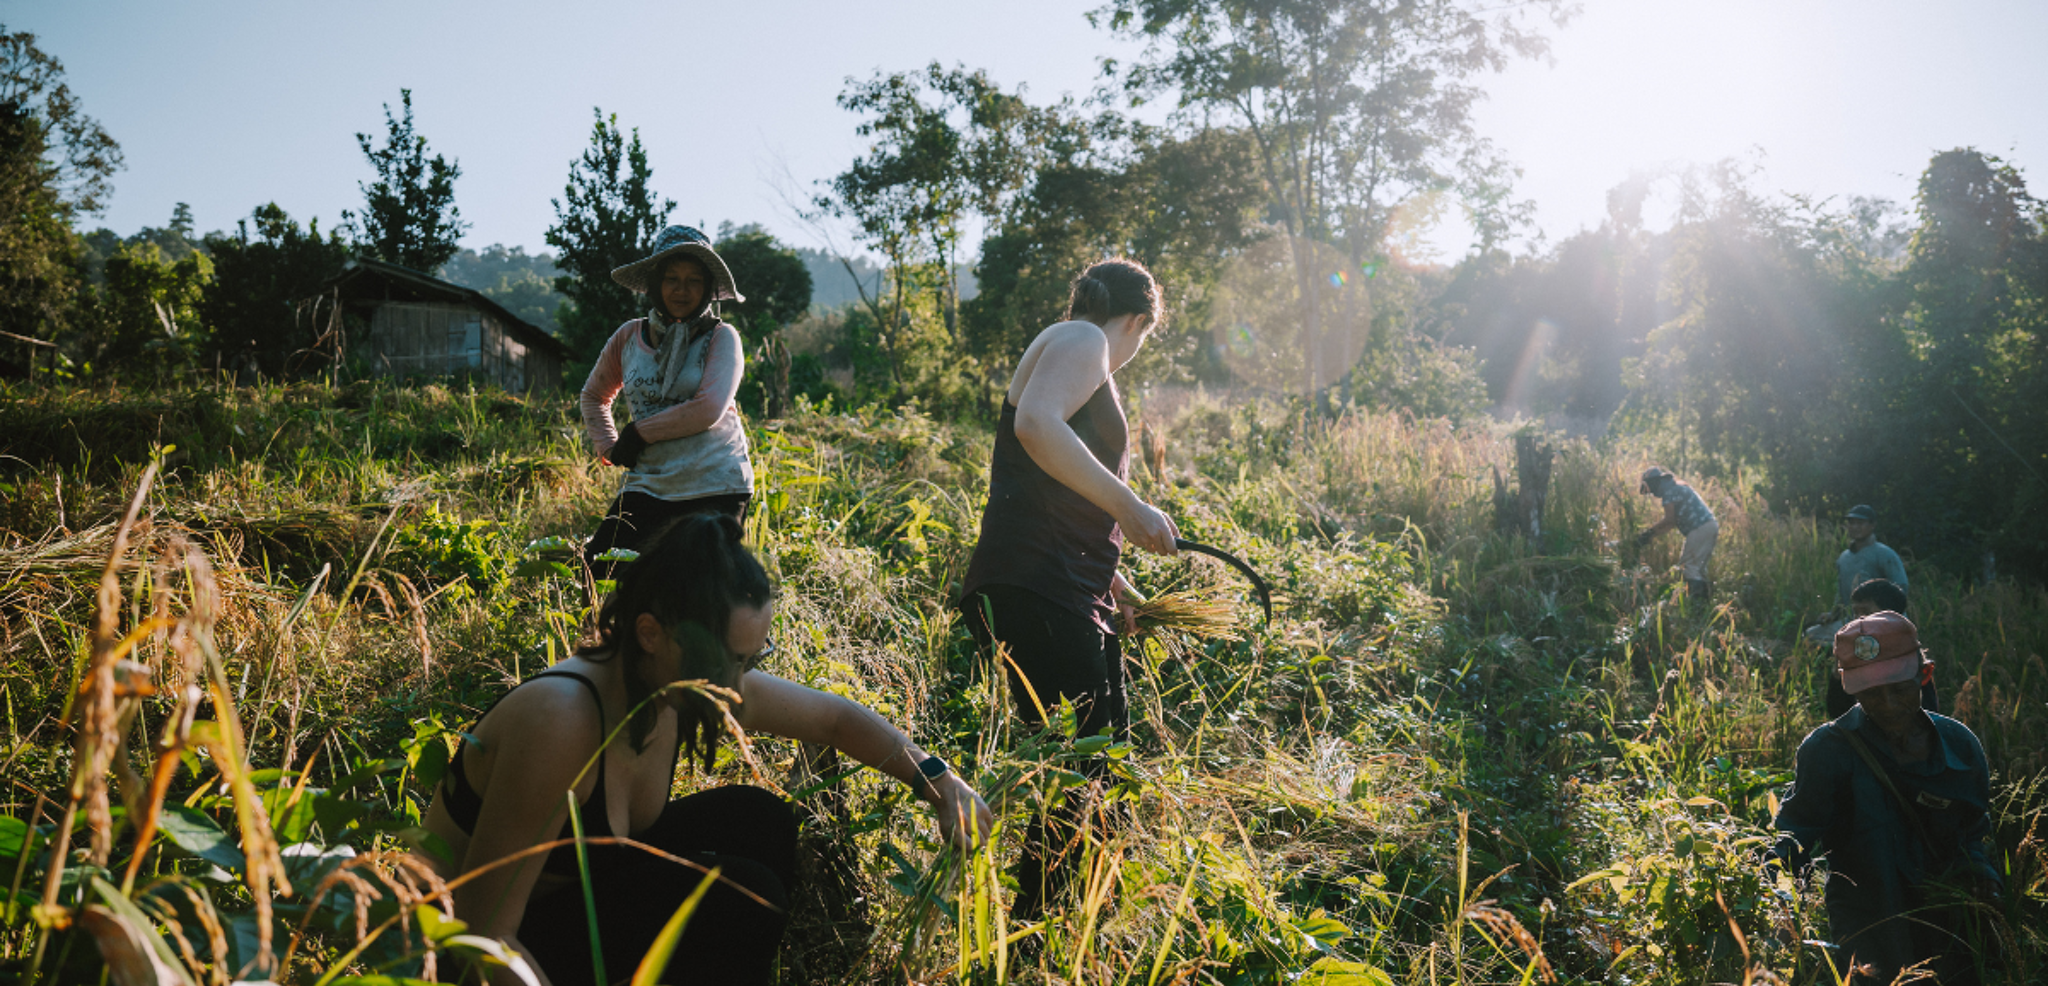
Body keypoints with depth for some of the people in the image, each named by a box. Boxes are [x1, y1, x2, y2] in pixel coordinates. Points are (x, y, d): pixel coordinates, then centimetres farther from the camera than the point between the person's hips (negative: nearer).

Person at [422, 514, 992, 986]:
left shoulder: (704, 684, -11)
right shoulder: (560, 725, -34)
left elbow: (837, 717, 6)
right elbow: (485, 933, -30)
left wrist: (935, 780, -5)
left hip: (577, 893, 8)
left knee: (760, 823, -4)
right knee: (739, 900, -21)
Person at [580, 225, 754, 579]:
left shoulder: (721, 338, -3)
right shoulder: (629, 336, 8)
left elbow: (708, 410, -16)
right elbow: (594, 396, 23)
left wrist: (638, 432, -9)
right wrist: (611, 448, 9)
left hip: (715, 487, -3)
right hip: (648, 485, 3)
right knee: (597, 571, -6)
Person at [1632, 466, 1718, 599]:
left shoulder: (1669, 490, -7)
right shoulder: (1676, 487, 24)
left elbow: (1669, 520, -14)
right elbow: (1673, 522, 22)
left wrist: (1649, 531, -4)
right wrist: (1650, 535, 17)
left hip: (1700, 528, -10)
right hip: (1710, 525, 10)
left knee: (1689, 565, -6)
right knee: (1698, 566, 16)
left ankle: (1696, 600, -10)